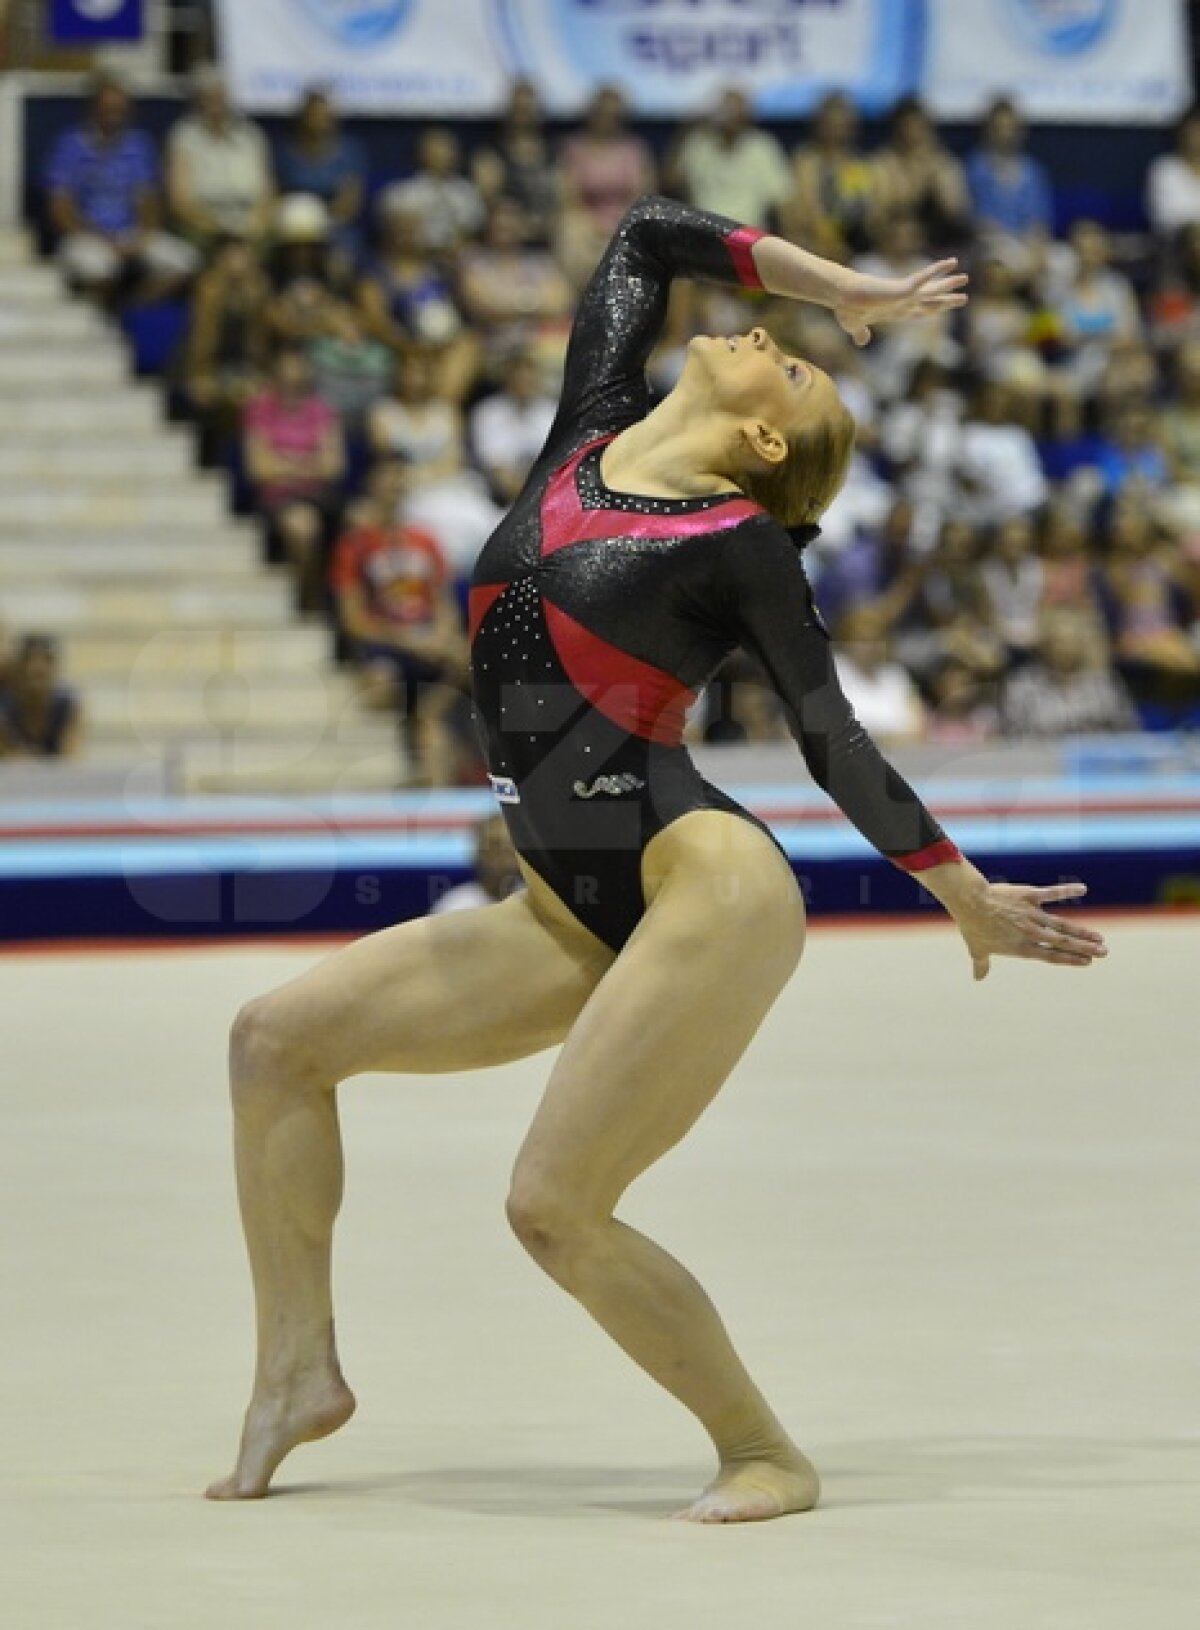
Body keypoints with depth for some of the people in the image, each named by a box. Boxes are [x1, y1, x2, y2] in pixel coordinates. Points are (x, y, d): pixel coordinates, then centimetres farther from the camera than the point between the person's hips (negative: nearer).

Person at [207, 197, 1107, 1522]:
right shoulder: (587, 438, 15)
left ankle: (764, 1455, -2)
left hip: (707, 886, -8)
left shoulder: (743, 542, -1)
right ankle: (299, 1371, 9)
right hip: (572, 918, 8)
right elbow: (648, 233, 21)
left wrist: (970, 901, 13)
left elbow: (837, 743, 8)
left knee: (553, 1206, -17)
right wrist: (839, 286, 27)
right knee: (277, 1037, 2)